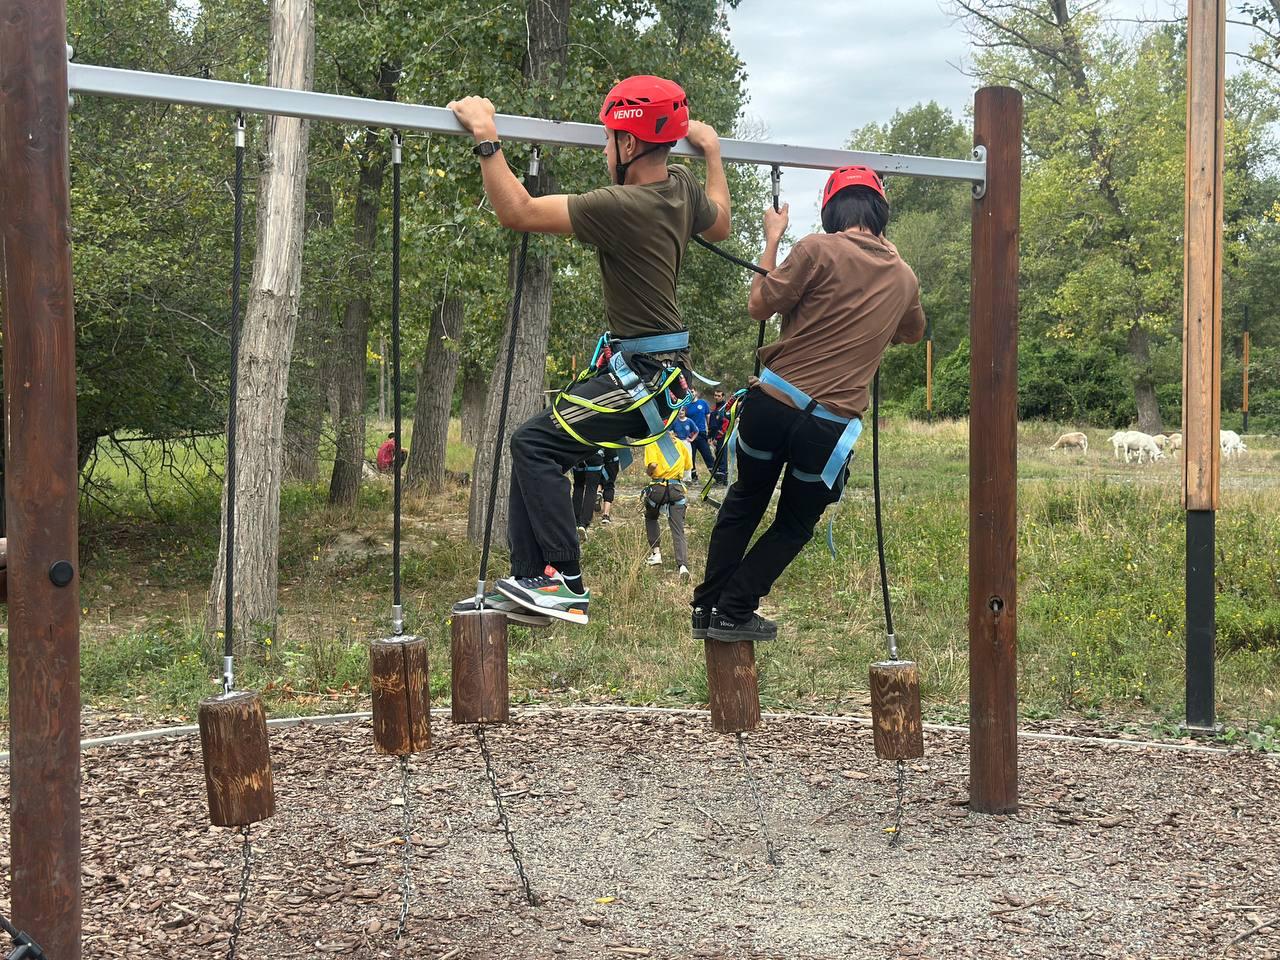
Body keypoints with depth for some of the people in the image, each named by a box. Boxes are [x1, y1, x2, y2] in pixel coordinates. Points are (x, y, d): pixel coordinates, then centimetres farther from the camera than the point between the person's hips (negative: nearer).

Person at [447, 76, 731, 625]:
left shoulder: (624, 207, -23)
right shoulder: (682, 188, 3)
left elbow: (517, 211, -25)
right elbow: (719, 225, 27)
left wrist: (486, 137, -18)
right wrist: (712, 152, 36)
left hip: (643, 376, -10)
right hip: (646, 364, 10)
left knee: (534, 444, -15)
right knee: (535, 448, 11)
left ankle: (567, 587, -12)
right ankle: (527, 583, 15)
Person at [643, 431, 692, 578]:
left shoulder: (652, 443, 1)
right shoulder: (679, 443, 15)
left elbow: (652, 465, -15)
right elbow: (687, 465, 17)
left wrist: (648, 472, 5)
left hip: (658, 487, -2)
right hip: (677, 488, 2)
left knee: (651, 518, 28)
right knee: (678, 530, -1)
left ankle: (656, 552, 17)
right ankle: (683, 565, -20)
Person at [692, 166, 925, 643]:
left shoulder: (819, 249, -6)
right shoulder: (904, 277, 9)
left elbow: (758, 306, 0)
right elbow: (913, 333, 30)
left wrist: (772, 241, 11)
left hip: (773, 400, -1)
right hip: (831, 422, 1)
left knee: (744, 501, 23)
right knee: (793, 527, 22)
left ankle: (706, 608, 25)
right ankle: (734, 612, 16)